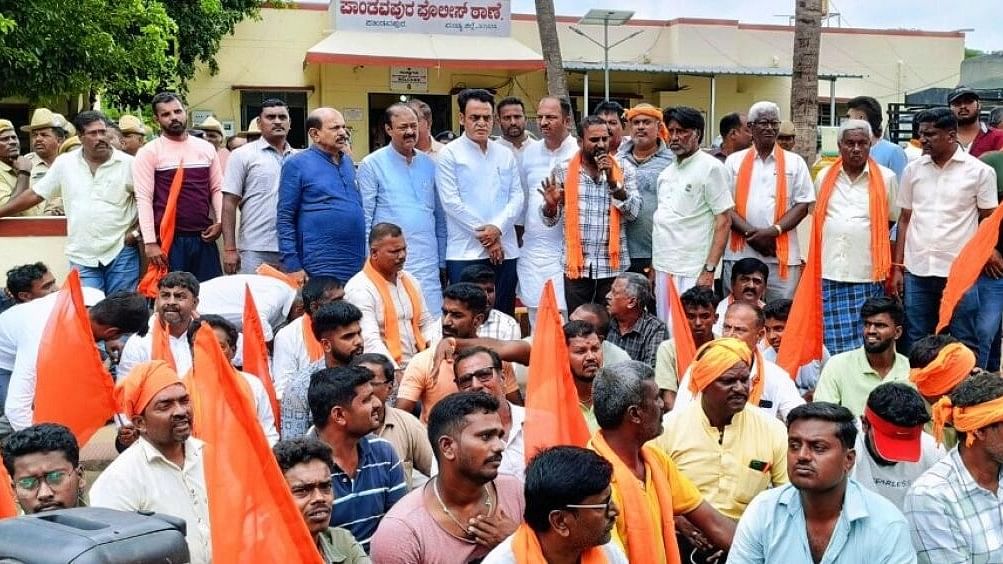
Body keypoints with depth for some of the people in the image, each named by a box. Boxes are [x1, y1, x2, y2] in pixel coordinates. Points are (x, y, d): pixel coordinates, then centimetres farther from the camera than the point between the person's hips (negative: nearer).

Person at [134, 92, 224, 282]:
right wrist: (150, 242, -14)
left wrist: (220, 222, -2)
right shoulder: (148, 152, -2)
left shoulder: (207, 148, 11)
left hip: (203, 238, 4)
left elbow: (217, 189, 14)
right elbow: (143, 198, -7)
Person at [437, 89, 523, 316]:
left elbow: (517, 196, 7)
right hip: (465, 252, -4)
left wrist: (497, 228, -10)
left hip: (505, 250, 4)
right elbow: (451, 202, -8)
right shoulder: (449, 154, -1)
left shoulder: (505, 154, 13)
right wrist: (484, 236, -9)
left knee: (503, 317, 7)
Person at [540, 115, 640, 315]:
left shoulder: (624, 170, 3)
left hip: (613, 266, 0)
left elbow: (632, 213, -6)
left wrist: (612, 180, -16)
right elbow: (550, 221, 5)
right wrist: (551, 204, -17)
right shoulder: (563, 171, 2)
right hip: (576, 265, 0)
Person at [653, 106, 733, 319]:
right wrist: (653, 265, 14)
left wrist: (710, 270, -16)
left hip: (692, 272, -7)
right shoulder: (666, 172, 15)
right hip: (663, 269, 7)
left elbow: (724, 221, -10)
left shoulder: (711, 168, -6)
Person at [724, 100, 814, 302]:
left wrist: (774, 231, -11)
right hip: (740, 255, 0)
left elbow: (803, 205, 3)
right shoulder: (734, 161, 9)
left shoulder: (794, 163, 9)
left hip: (783, 256, 0)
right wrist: (751, 233, -11)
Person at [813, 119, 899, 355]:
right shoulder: (824, 177, 10)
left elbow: (892, 220, 12)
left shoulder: (886, 178, 3)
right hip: (831, 273, 2)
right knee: (834, 346, 1)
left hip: (868, 275, -2)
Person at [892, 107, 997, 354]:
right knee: (914, 344, 9)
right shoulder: (913, 169, 7)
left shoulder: (979, 171, -2)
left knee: (965, 346, 3)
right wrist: (897, 267, 7)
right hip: (916, 271, 3)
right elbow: (904, 219, 11)